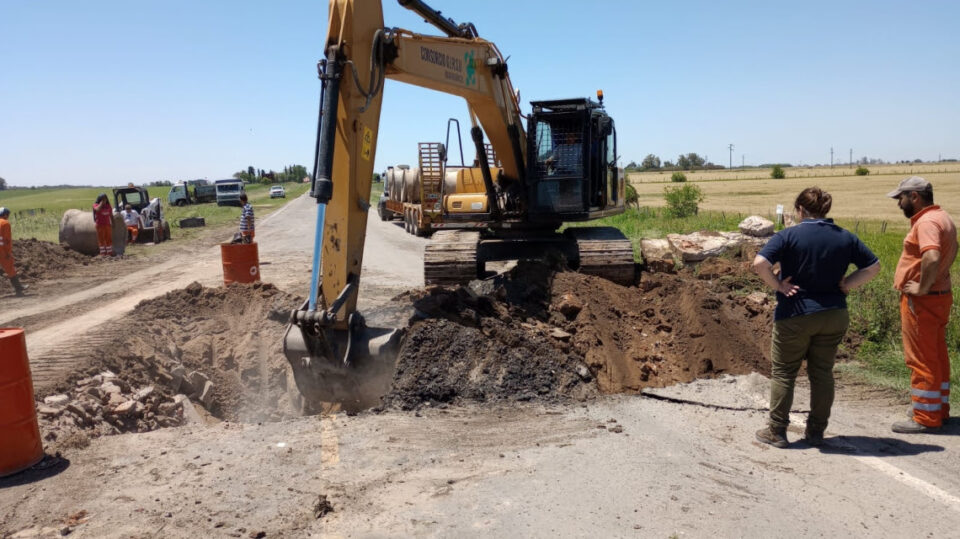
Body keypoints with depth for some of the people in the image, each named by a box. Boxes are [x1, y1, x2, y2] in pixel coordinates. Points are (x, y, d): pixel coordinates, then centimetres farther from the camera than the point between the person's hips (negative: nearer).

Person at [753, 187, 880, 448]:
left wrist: (777, 285, -12)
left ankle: (776, 431, 12)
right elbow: (873, 267, 9)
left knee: (783, 373, 7)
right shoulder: (845, 238, 3)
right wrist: (846, 285, 4)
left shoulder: (788, 235, -11)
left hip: (795, 315, -4)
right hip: (834, 316, 4)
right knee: (822, 372, 14)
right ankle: (816, 431, 21)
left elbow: (760, 263, -24)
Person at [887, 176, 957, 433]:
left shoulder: (926, 222, -20)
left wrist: (922, 287, -24)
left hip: (922, 301, -10)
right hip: (939, 295, 10)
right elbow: (950, 252, 27)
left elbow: (932, 258, -37)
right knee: (937, 356, 18)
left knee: (921, 359, -2)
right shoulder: (943, 217, 12)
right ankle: (939, 408, 30)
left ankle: (925, 418, 6)